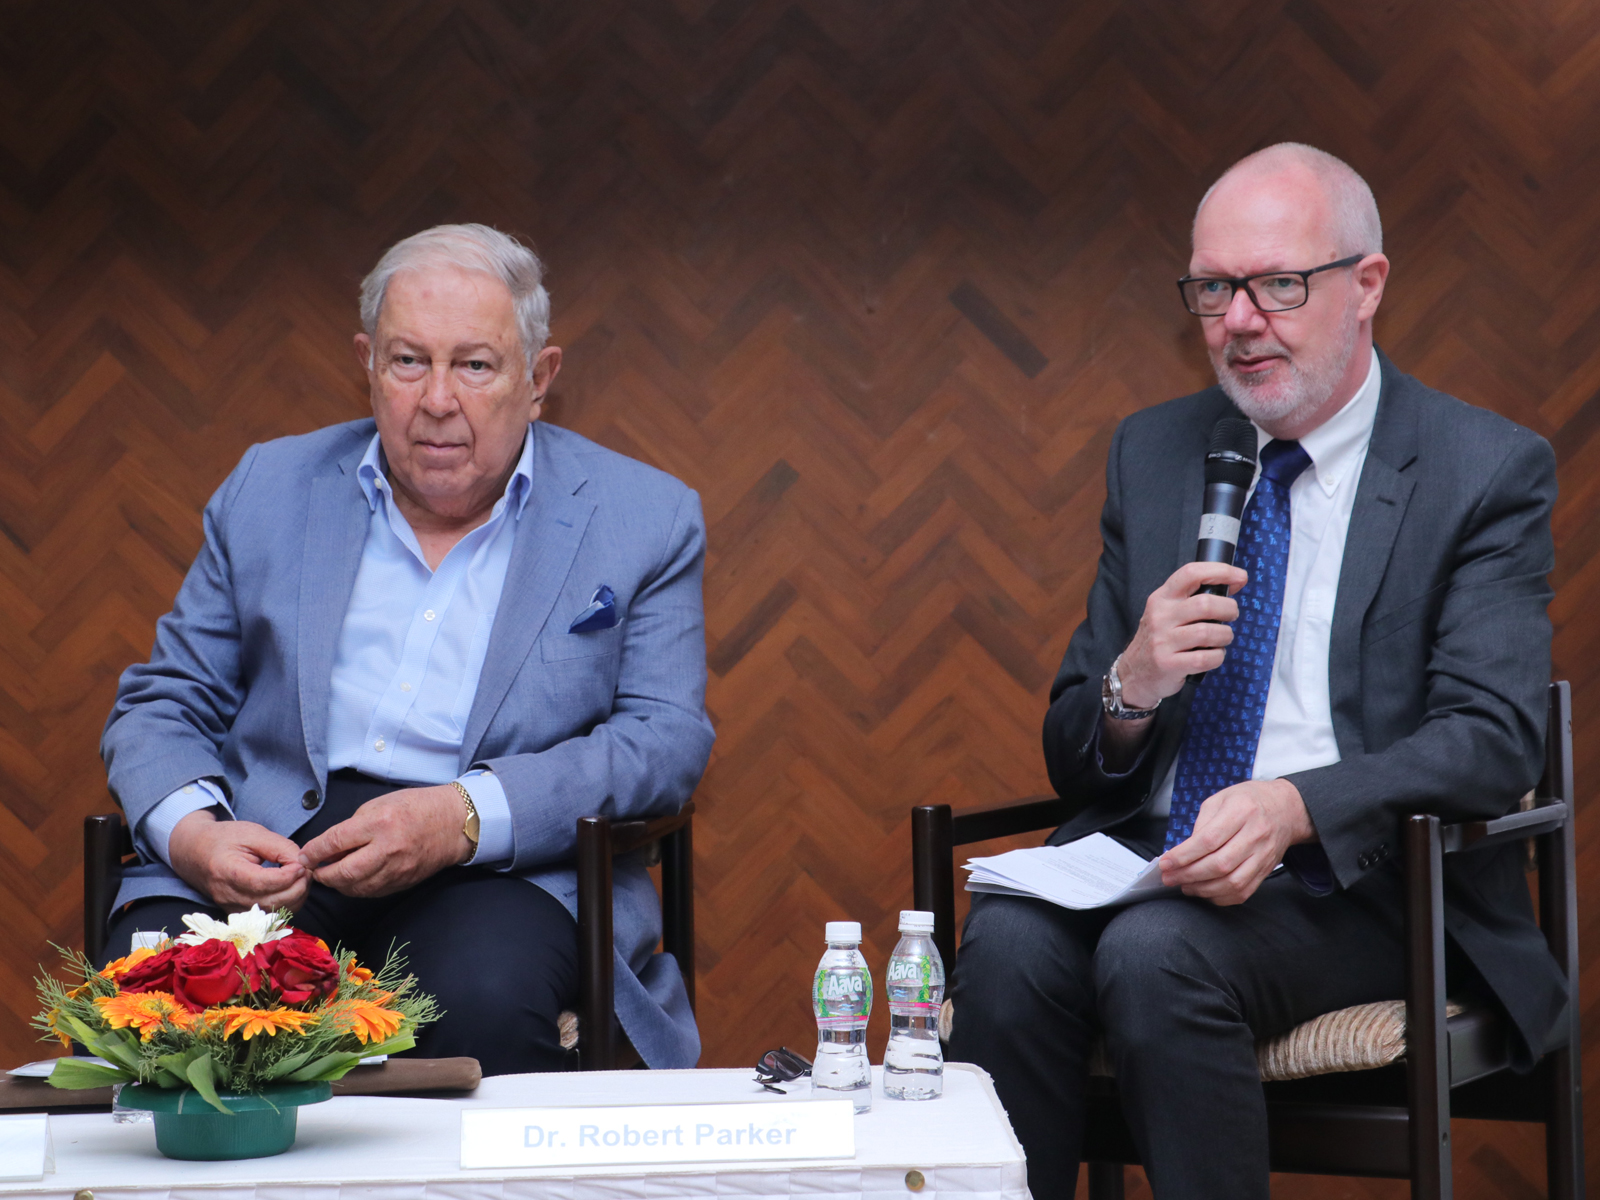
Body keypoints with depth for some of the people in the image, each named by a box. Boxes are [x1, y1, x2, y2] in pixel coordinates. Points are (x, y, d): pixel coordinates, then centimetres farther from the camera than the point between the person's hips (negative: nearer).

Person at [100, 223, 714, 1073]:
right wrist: (190, 831, -7)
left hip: (507, 869, -2)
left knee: (484, 1000, -37)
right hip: (268, 856, 2)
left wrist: (464, 818, -16)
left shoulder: (644, 519, 10)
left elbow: (666, 739, 1)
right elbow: (162, 704, 18)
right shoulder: (271, 488, 17)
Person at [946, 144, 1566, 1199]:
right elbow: (1072, 761, 14)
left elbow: (1493, 739, -10)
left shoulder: (1489, 471, 1)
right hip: (1144, 857, 4)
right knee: (1009, 944, -29)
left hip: (1357, 882, -4)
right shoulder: (1152, 453, 15)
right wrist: (1131, 690, -11)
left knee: (1158, 952, -34)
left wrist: (1295, 807, -28)